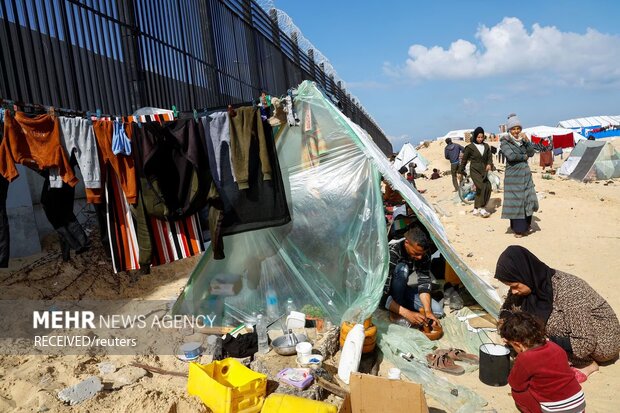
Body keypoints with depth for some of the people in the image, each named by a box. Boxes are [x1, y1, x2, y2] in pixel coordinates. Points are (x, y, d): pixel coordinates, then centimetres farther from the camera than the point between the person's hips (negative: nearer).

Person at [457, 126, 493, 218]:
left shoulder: (486, 146, 11)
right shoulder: (470, 147, -2)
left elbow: (490, 157, 9)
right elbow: (464, 159, 4)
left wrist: (489, 164, -13)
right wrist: (460, 172, 6)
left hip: (483, 171, 5)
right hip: (474, 170, -5)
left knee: (479, 190, 5)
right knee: (483, 187, -21)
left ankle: (476, 209, 17)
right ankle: (481, 208, -16)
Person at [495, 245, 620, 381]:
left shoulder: (567, 290, -31)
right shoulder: (535, 281, -12)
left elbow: (585, 344, -29)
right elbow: (508, 307, 3)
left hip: (605, 341, -7)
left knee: (549, 320, -27)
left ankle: (587, 363, -6)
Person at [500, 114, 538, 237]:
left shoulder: (523, 139, 11)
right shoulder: (504, 141, -6)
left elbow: (531, 153, 5)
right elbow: (510, 156, -19)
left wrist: (527, 141, -8)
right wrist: (524, 157, -5)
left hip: (526, 173, 5)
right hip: (513, 174, -5)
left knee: (528, 199, 7)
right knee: (515, 201, -1)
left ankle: (525, 226, 23)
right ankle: (517, 229, 8)